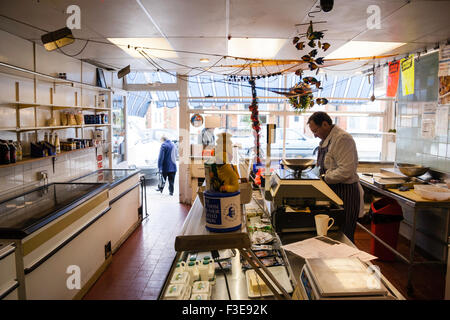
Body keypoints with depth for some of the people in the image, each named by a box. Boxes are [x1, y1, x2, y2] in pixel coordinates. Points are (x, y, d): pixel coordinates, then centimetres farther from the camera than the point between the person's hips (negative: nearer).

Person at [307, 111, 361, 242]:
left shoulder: (342, 139, -17)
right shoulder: (326, 139, 14)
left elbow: (346, 171, -25)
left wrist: (324, 177, -17)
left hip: (345, 192, -10)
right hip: (333, 191, 10)